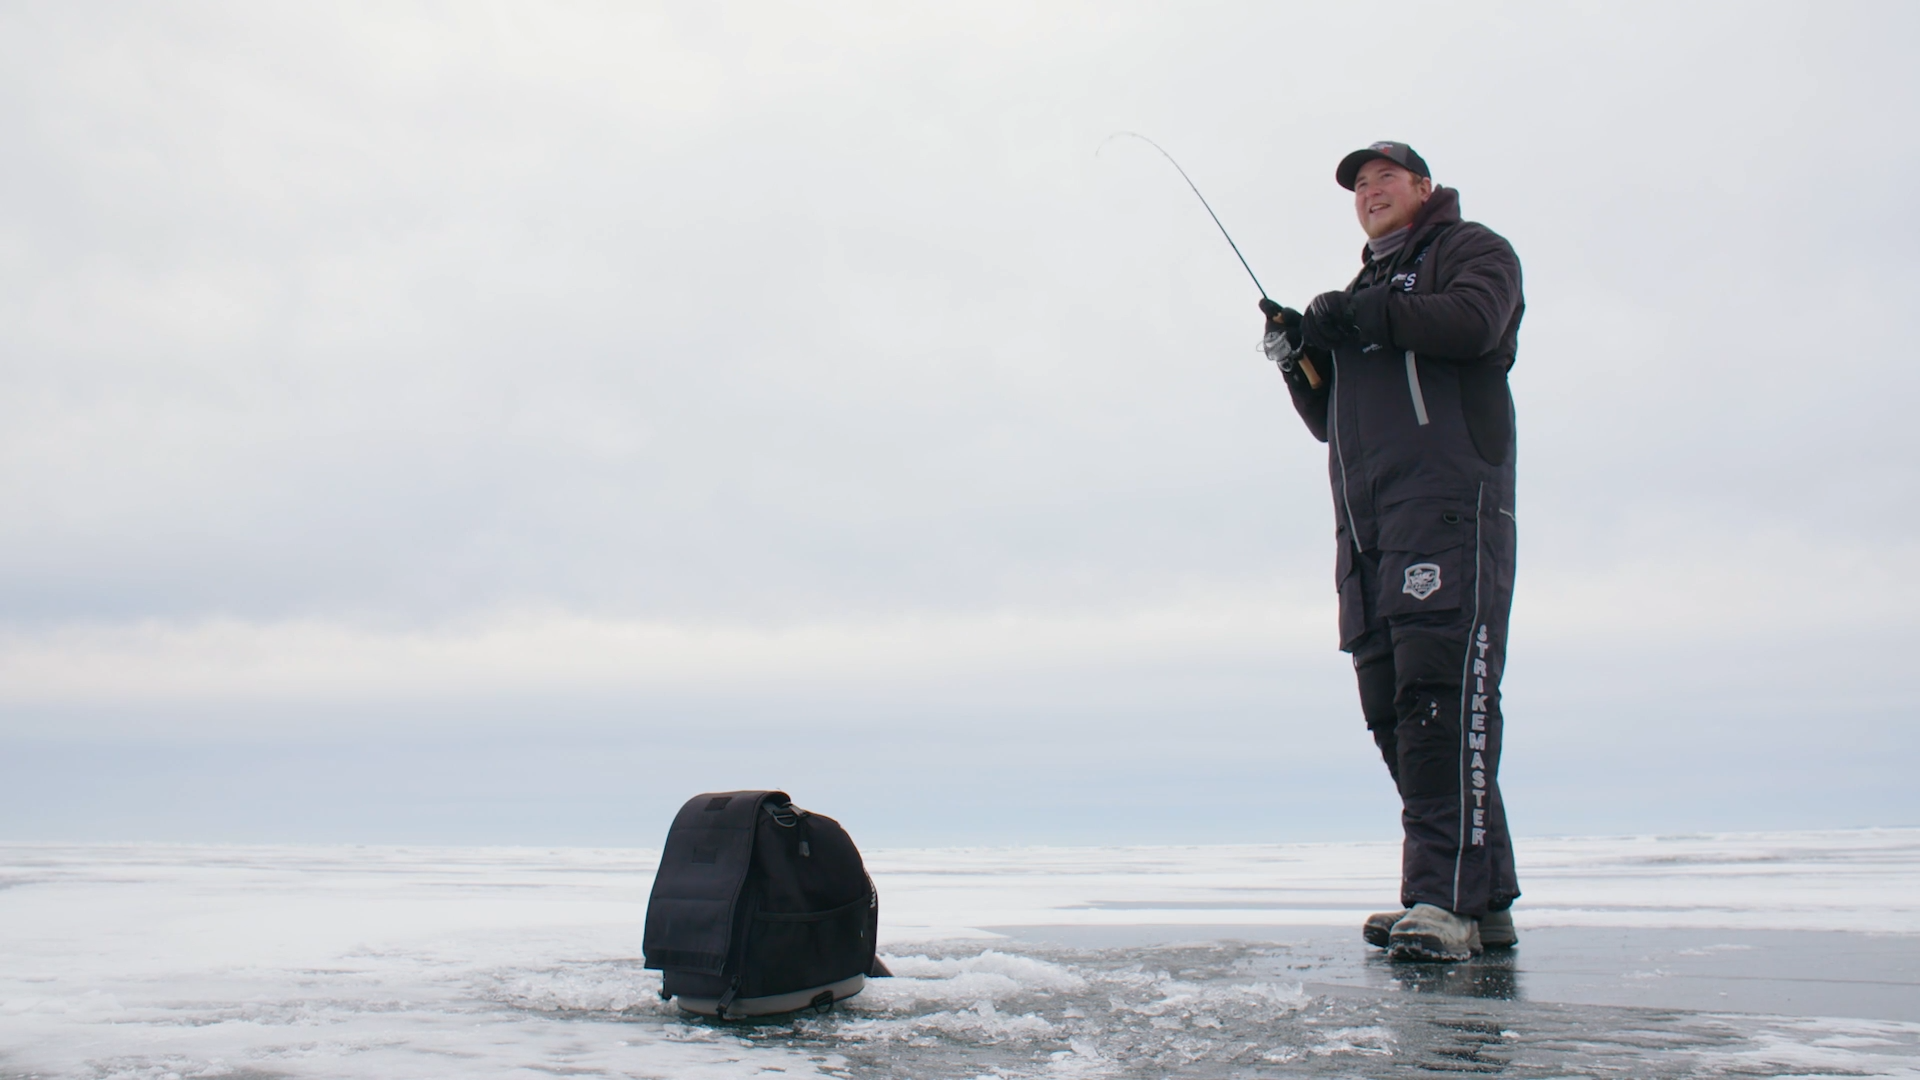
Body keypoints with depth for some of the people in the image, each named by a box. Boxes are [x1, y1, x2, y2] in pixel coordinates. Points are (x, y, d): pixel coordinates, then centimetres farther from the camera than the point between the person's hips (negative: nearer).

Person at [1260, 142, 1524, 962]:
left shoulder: (1471, 250, 13)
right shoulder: (1364, 292, 33)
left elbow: (1474, 321, -11)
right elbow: (1329, 422, 26)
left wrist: (1363, 315, -10)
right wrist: (1303, 361, 8)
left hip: (1448, 502, -7)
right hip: (1367, 524, 8)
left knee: (1443, 693, -19)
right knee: (1393, 708, 0)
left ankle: (1449, 898, -23)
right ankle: (1481, 899, 4)